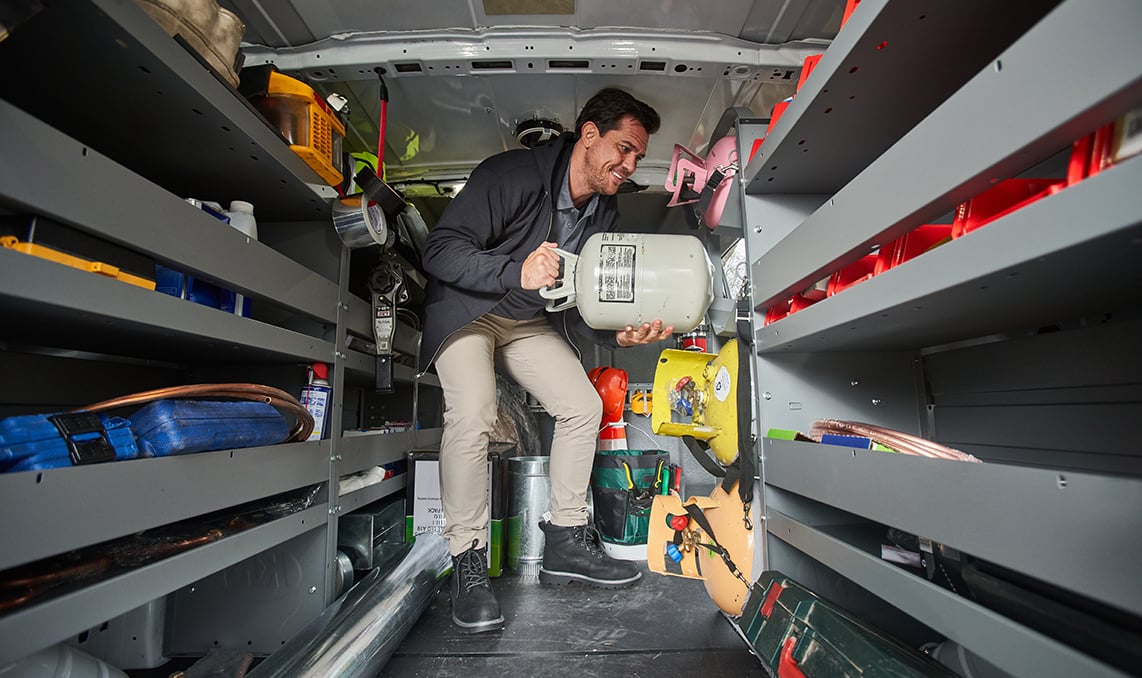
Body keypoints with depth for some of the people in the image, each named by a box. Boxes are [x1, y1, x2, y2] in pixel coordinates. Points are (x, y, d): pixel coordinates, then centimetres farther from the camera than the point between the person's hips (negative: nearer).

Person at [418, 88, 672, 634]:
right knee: (472, 413, -28)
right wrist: (517, 272, -39)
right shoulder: (512, 174, -22)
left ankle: (565, 542, 9)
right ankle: (467, 562, -10)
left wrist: (620, 334, -22)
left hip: (531, 320, 6)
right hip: (466, 308, -6)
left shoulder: (604, 213, -1)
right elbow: (440, 248, -25)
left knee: (584, 405, -5)